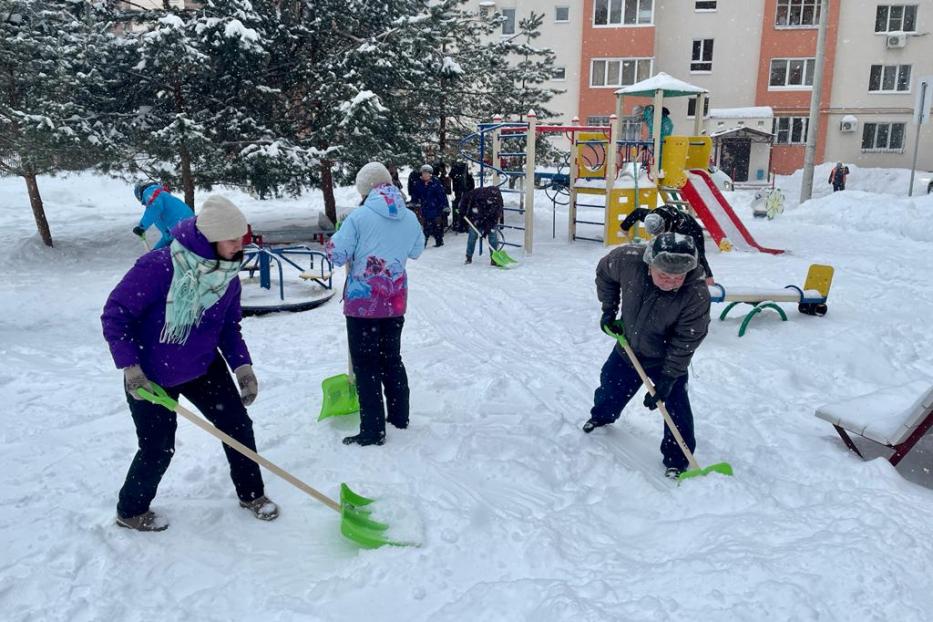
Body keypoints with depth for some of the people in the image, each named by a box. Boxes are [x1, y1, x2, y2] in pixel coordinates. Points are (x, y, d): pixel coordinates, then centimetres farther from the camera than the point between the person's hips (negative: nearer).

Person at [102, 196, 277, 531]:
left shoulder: (228, 276, -9)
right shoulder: (158, 266, -28)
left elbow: (229, 327, 4)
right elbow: (114, 315, -21)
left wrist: (243, 367, -6)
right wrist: (131, 369, -24)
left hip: (203, 366, 5)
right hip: (150, 376, -5)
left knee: (238, 425, 5)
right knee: (158, 450, 6)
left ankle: (251, 494, 28)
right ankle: (130, 511, 35)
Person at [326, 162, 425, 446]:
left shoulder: (359, 216, -13)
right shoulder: (410, 217, 3)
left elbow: (337, 255, -11)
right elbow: (416, 251, 19)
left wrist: (334, 239, 9)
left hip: (362, 301, -5)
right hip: (395, 301, 5)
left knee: (366, 364, 3)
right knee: (392, 358, 20)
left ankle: (373, 431, 7)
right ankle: (399, 417, 31)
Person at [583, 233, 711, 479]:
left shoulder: (697, 294, -35)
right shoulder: (629, 259, -31)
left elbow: (684, 343, -25)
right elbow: (604, 272, -6)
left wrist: (668, 378, -23)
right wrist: (609, 310, -4)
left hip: (667, 358, -3)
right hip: (628, 346, 3)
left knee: (675, 406, -3)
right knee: (611, 385, 22)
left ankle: (677, 460, 20)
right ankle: (602, 415, 54)